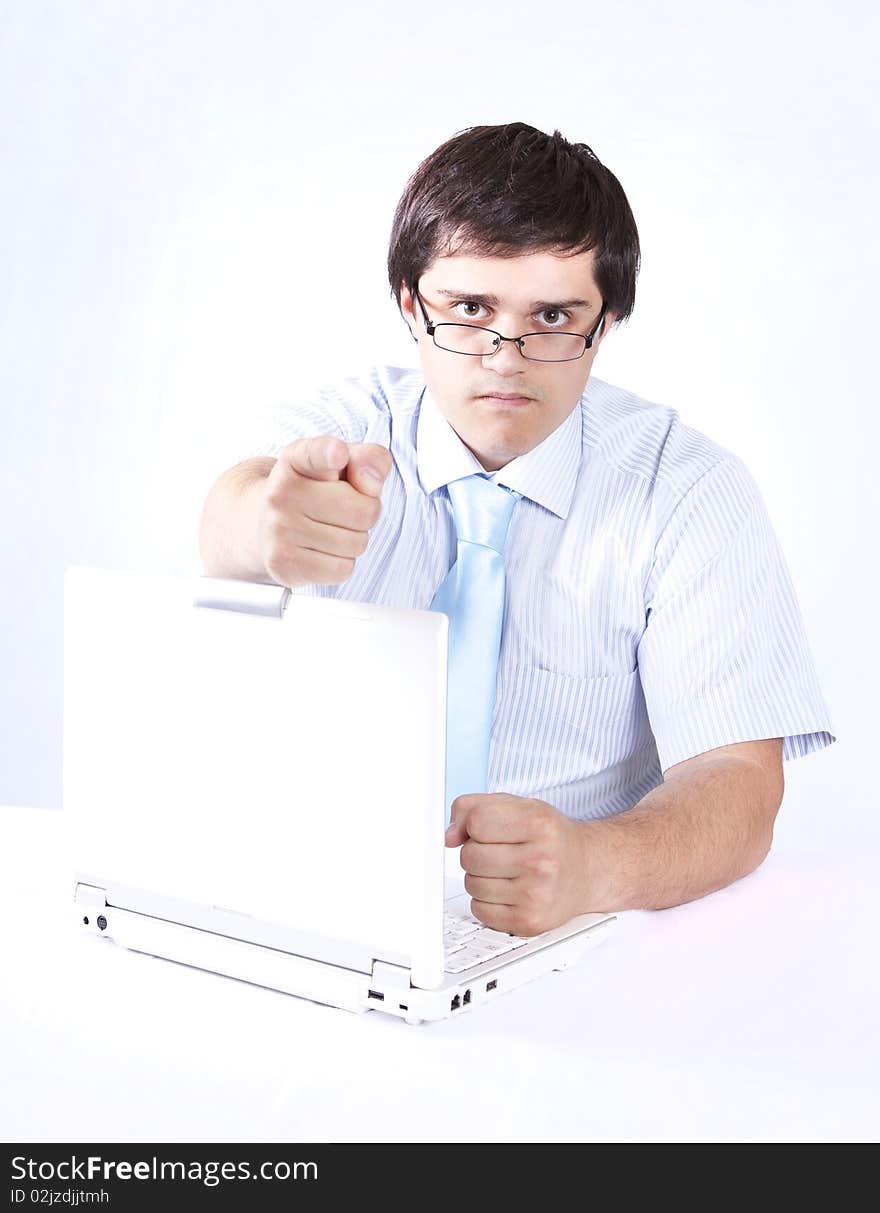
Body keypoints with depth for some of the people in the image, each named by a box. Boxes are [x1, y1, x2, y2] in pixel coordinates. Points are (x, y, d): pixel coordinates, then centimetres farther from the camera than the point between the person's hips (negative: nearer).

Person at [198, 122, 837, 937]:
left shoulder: (688, 490, -5)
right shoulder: (344, 426, -1)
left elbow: (739, 783, -15)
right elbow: (228, 532, -23)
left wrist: (588, 864, -36)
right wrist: (269, 525, -48)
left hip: (571, 948, 2)